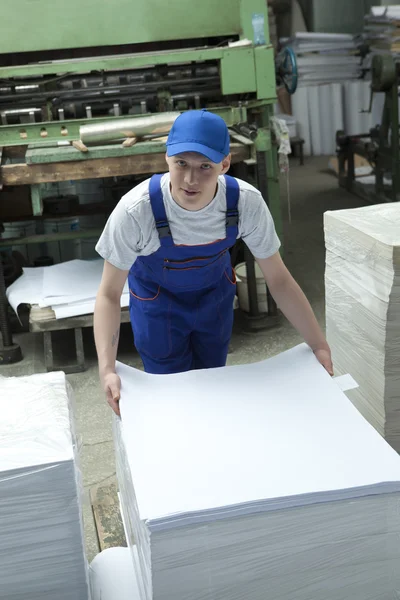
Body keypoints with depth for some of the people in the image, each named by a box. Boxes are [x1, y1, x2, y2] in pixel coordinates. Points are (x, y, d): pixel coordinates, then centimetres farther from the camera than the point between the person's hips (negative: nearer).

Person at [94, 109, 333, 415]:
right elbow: (109, 294, -27)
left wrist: (320, 345, -19)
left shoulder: (246, 202, -31)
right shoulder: (135, 210, -37)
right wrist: (107, 369, -39)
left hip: (215, 296, 3)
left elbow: (278, 279, -17)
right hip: (158, 304, -2)